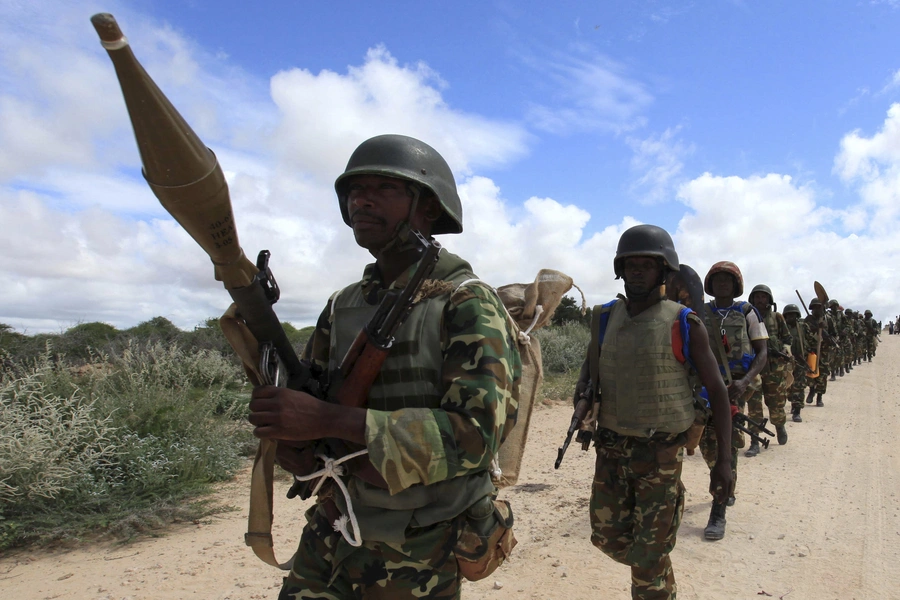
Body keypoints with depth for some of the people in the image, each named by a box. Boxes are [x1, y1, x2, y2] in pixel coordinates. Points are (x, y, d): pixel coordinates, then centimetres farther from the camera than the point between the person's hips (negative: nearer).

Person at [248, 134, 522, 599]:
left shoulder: (466, 303, -15)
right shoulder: (342, 307, 2)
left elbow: (478, 431, -26)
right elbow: (288, 421, 6)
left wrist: (329, 420, -30)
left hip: (416, 556, -4)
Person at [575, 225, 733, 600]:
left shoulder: (684, 325, -9)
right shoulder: (604, 317, 2)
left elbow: (716, 389, -4)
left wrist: (724, 459, -8)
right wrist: (583, 390, -9)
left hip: (660, 453, -4)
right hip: (610, 448, 4)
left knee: (650, 556, 4)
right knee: (608, 537, 16)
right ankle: (654, 569, 46)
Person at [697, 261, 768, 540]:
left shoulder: (747, 313, 2)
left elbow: (762, 353, 0)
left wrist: (744, 381, -17)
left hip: (736, 385, -3)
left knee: (727, 442, -12)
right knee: (708, 443, 9)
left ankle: (718, 514, -9)